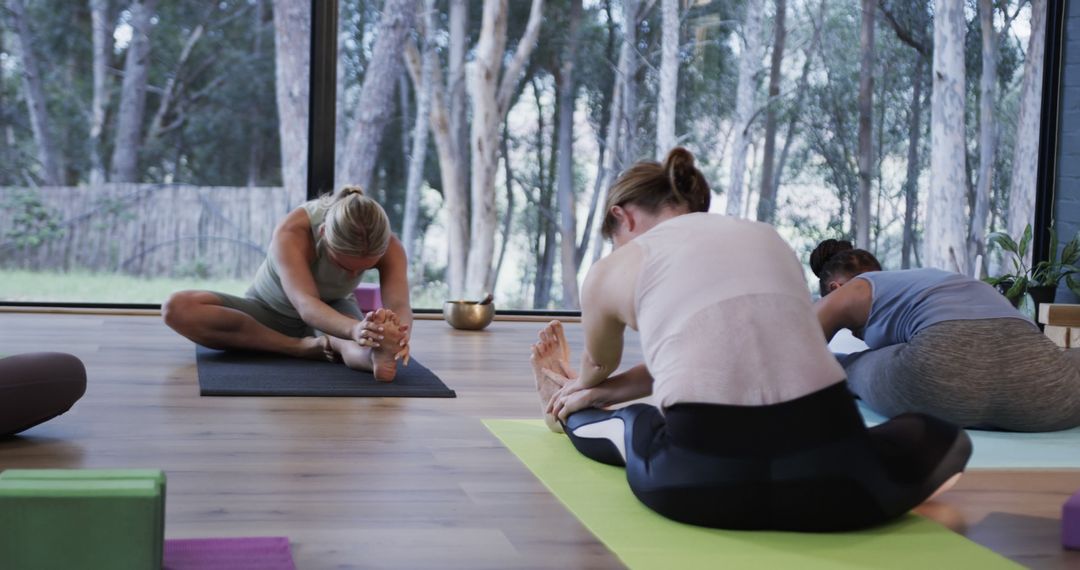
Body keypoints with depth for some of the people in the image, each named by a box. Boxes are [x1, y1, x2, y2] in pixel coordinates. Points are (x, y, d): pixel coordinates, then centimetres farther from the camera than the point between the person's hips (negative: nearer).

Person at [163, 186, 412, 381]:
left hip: (333, 311, 0)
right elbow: (305, 304, -49)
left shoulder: (388, 246, -27)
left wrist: (398, 332, -67)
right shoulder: (291, 233, -36)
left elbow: (399, 304, -42)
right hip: (268, 311, 0)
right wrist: (354, 329, -70)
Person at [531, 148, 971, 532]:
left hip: (699, 480, -1)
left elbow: (599, 365, 40)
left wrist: (582, 389, 65)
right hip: (826, 475, 2)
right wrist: (596, 392, 55)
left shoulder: (612, 270, 16)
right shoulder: (766, 237, 26)